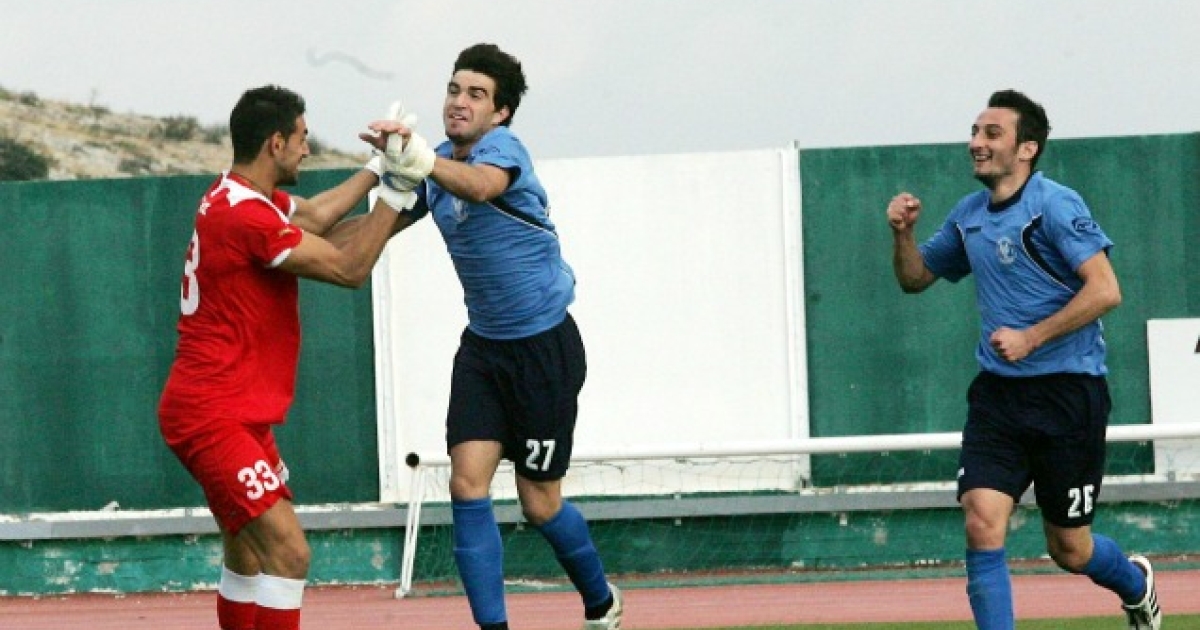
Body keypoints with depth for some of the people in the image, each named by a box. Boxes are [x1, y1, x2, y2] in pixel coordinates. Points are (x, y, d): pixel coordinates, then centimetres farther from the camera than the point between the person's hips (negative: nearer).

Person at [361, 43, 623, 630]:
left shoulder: (502, 147, -19)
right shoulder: (441, 165, 3)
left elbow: (481, 185, -43)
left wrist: (421, 159, -63)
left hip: (545, 345, -6)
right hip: (483, 345, 6)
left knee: (539, 503, 3)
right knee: (468, 484, -10)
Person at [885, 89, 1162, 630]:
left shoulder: (1055, 205, -11)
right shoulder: (969, 215, 10)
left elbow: (1105, 290, -20)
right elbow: (915, 278, 24)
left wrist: (1030, 338, -21)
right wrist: (903, 233, 3)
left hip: (1067, 392, -5)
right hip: (997, 395, 5)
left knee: (1069, 550, 7)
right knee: (982, 525, -15)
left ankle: (1136, 585, 40)